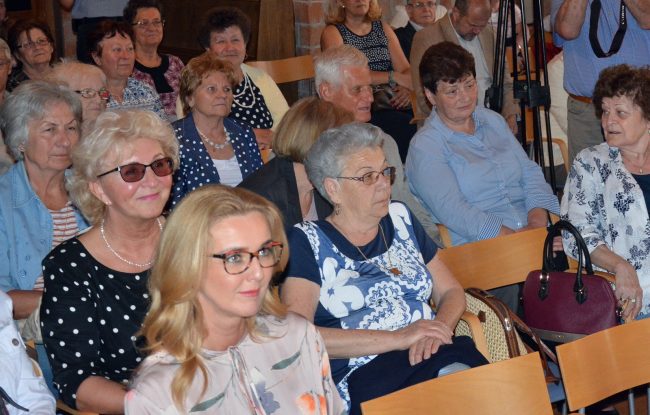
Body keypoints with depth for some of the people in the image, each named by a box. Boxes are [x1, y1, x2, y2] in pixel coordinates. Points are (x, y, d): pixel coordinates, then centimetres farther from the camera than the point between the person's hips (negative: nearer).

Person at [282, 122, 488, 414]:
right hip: (361, 376, -5)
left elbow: (451, 291, 23)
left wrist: (437, 329, -2)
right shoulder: (307, 242, 6)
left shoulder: (400, 219, 21)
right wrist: (397, 338, -13)